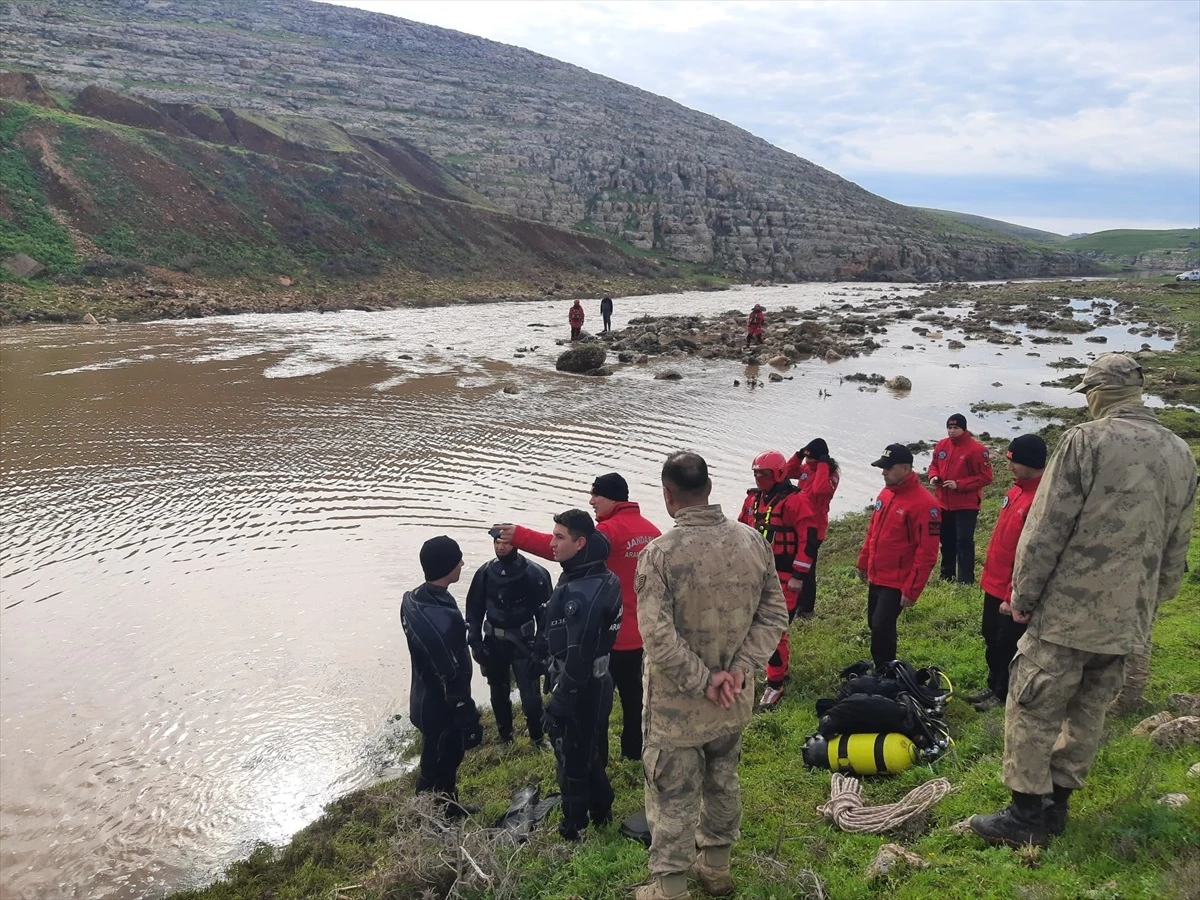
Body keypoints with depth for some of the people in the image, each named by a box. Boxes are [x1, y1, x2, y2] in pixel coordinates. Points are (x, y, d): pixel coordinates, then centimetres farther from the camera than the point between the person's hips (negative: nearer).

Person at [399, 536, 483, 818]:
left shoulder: (412, 599, -6)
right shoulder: (443, 619, -36)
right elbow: (453, 678, -29)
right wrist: (468, 721, -17)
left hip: (425, 700, 9)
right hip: (441, 709, -9)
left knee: (446, 759, 27)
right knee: (437, 768, 11)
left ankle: (449, 808, 46)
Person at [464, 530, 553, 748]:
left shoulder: (534, 573, -13)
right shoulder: (485, 572, -2)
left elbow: (545, 613, -10)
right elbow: (474, 609, 6)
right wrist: (475, 641, 1)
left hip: (523, 642, -3)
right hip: (493, 643, 4)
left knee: (530, 695, -1)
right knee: (499, 694, 16)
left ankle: (538, 736, 22)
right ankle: (505, 736, 35)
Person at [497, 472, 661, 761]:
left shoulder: (611, 529, -20)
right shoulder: (651, 530, 4)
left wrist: (519, 536, -34)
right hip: (641, 631, 8)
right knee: (632, 692, 21)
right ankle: (634, 751, 33)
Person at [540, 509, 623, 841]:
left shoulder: (582, 592, -28)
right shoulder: (602, 579, 3)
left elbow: (579, 654, -28)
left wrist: (559, 698, -20)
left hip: (578, 689, -9)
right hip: (596, 683, 9)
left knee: (571, 757, 8)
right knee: (591, 751, 23)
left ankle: (574, 826, 24)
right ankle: (601, 810, 40)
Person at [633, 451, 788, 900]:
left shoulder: (660, 552, -23)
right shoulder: (752, 541, -8)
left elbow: (658, 637, -25)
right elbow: (774, 615, -3)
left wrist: (703, 681, -15)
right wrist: (740, 669, -7)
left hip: (677, 706, -5)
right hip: (734, 702, 5)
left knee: (673, 797, 11)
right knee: (723, 781, 25)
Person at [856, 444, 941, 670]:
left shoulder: (923, 503, -20)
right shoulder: (886, 493, 5)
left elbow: (926, 553, -20)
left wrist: (911, 590, -20)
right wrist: (864, 562, 19)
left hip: (897, 583, -8)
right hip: (876, 578, 8)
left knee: (881, 628, -8)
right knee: (875, 625, 15)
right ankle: (882, 671, 32)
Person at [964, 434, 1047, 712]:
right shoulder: (1018, 489, 5)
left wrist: (1014, 596, -21)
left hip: (1013, 592, -9)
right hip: (995, 583, 9)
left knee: (1008, 645, 9)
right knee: (992, 639, 21)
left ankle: (1004, 695, 27)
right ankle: (993, 687, 38)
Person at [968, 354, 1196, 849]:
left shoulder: (1085, 441, -12)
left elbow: (1046, 529, -13)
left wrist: (1023, 593, -4)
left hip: (1068, 609, -7)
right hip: (1128, 617, 7)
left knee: (1032, 708, 2)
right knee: (1088, 711, 16)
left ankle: (1027, 814, 6)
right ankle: (1057, 802, 26)